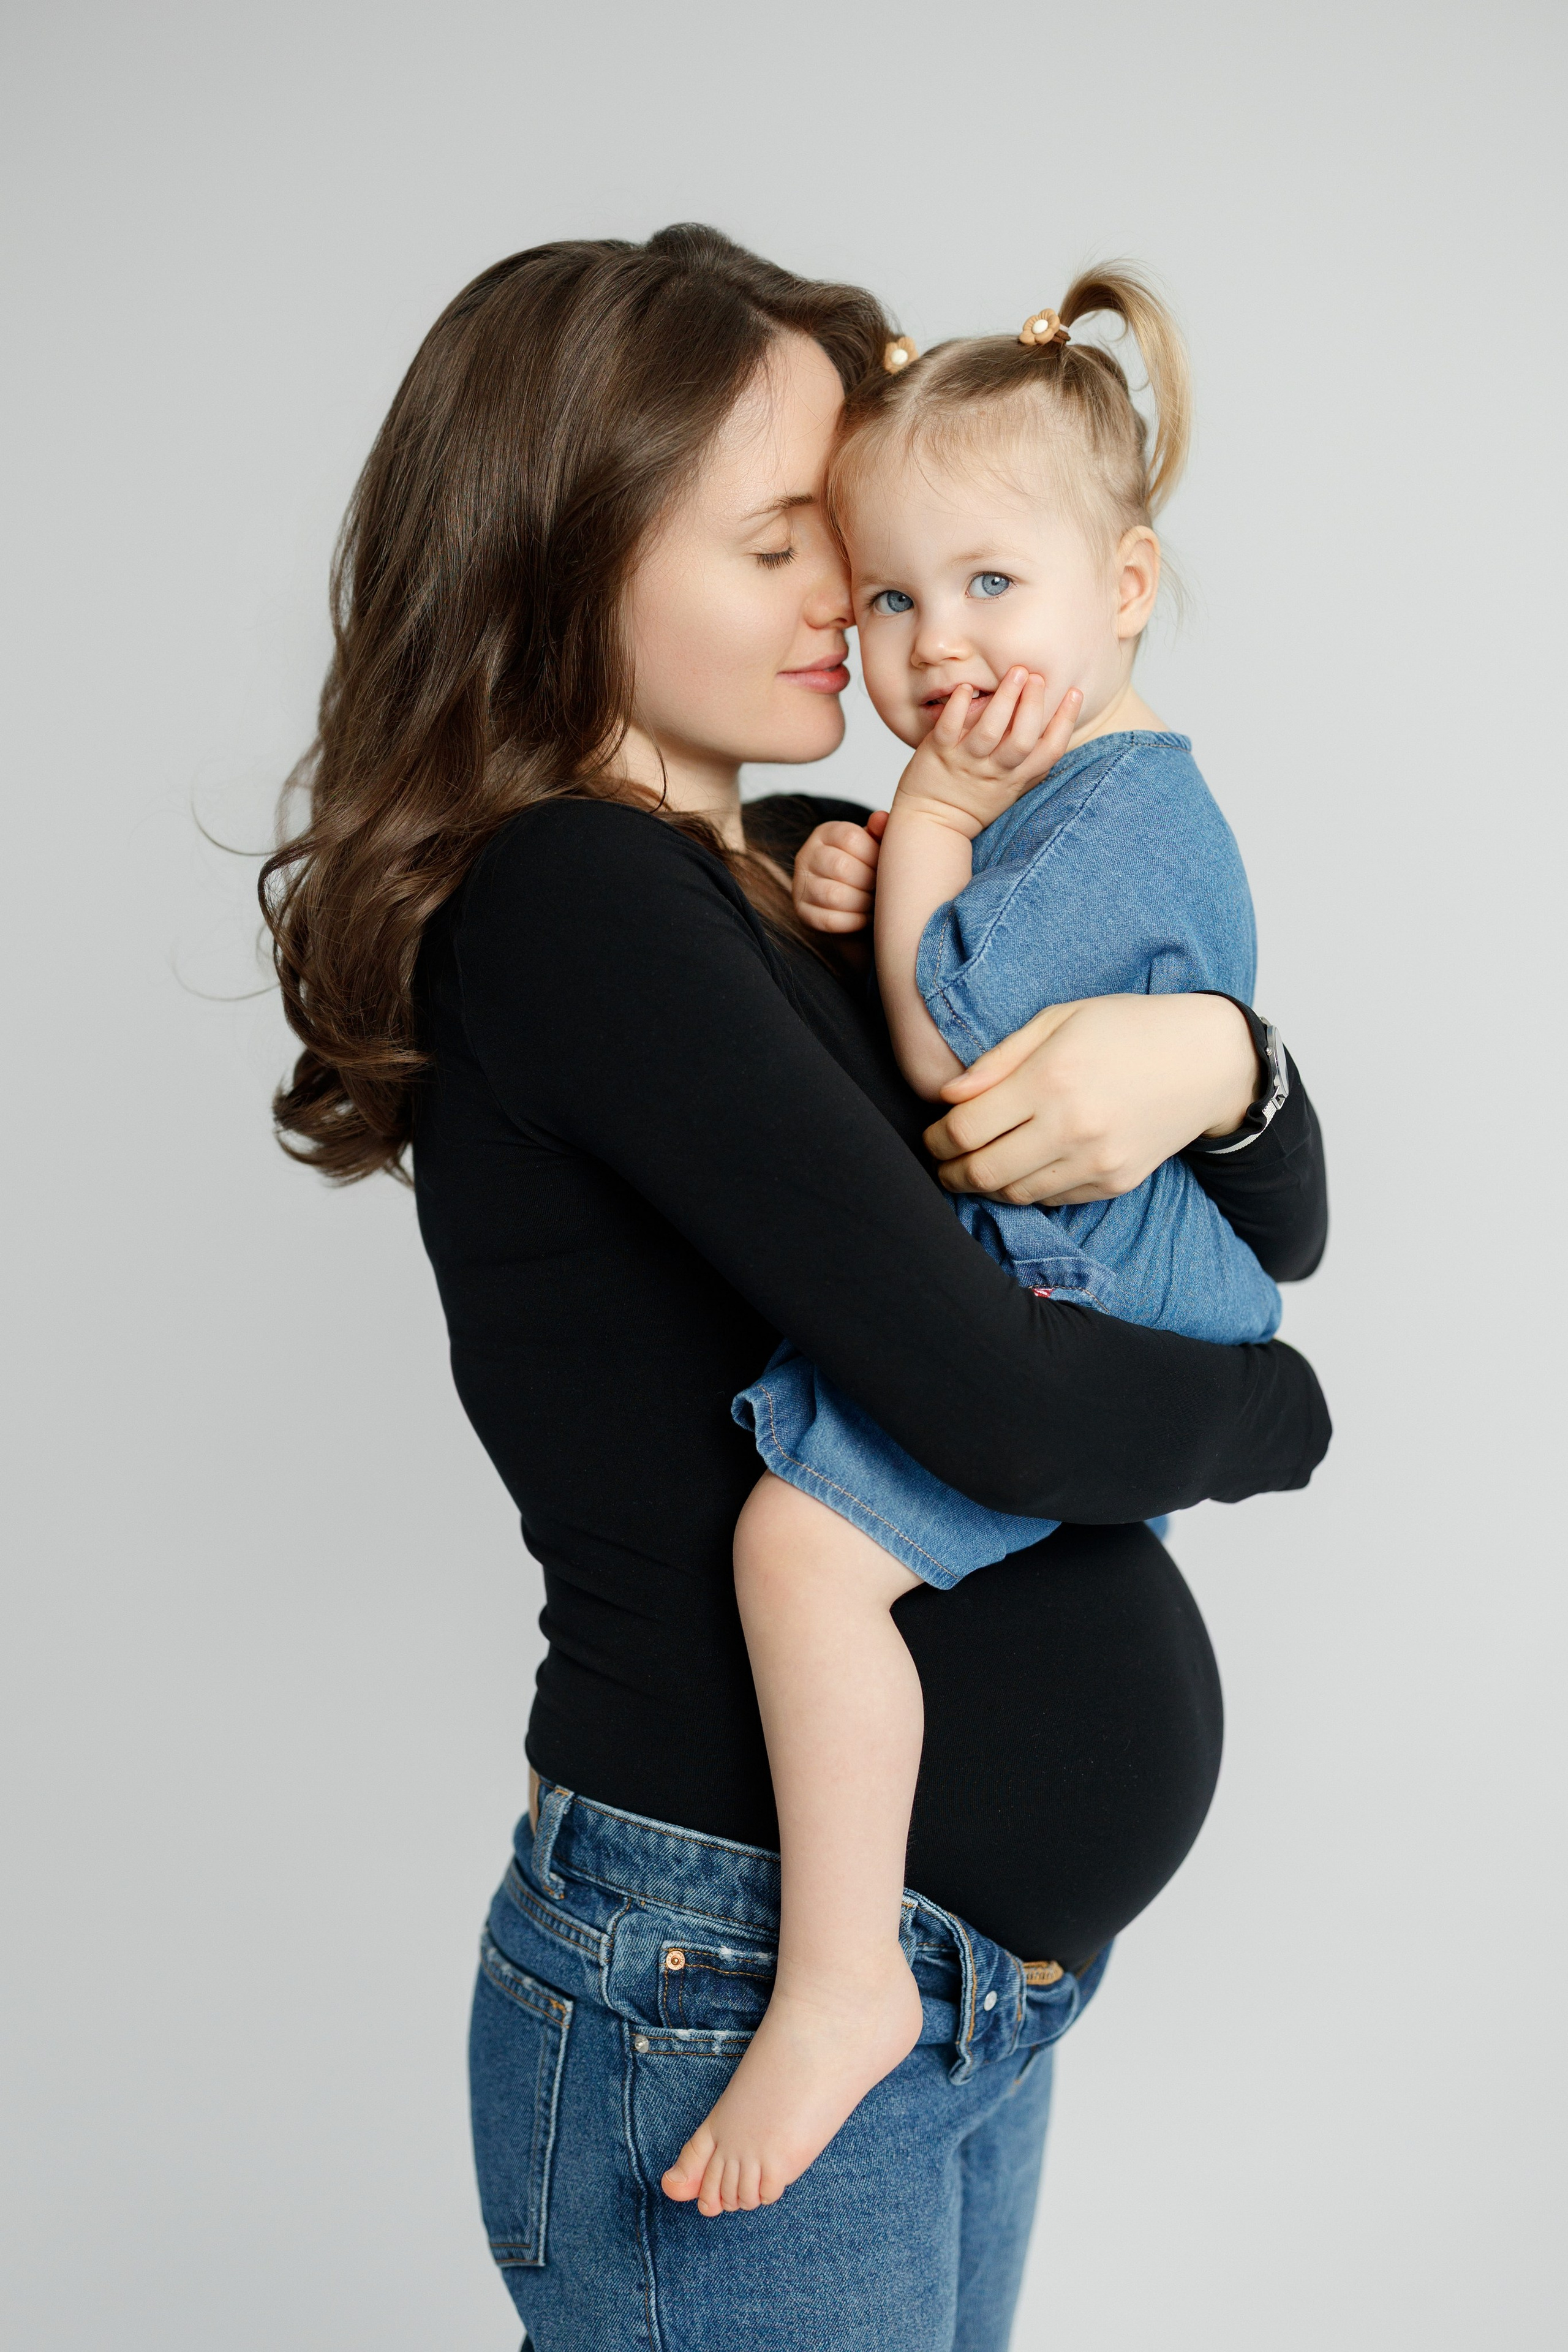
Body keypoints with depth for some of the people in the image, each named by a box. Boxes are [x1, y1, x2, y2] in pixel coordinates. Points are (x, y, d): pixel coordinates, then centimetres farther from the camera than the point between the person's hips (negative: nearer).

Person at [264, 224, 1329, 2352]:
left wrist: (1220, 1061, -15)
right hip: (733, 1993, -8)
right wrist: (1273, 1407, -5)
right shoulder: (567, 906, -18)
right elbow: (990, 1401, -26)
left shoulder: (825, 879, 7)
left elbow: (1281, 1227, 8)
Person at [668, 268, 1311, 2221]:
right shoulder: (1035, 784, 13)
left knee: (804, 1533, -28)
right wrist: (860, 887, -3)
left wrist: (931, 818, -15)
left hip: (1071, 1299, -11)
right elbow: (959, 992, 18)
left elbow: (952, 1048, -25)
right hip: (1031, 1273, 11)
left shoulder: (1121, 813, -19)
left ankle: (841, 1976, -20)